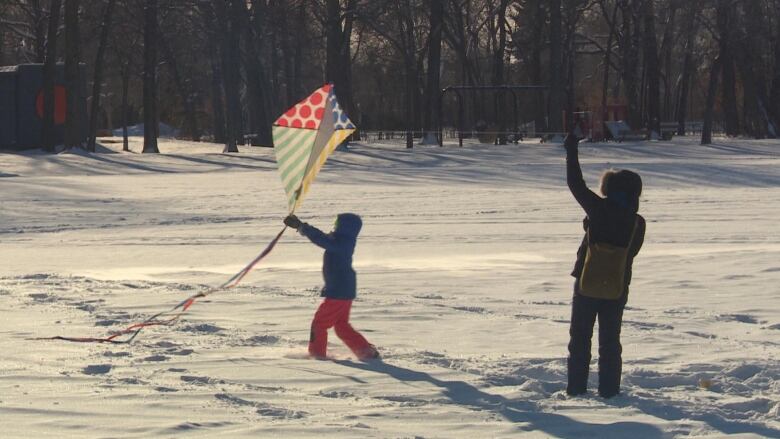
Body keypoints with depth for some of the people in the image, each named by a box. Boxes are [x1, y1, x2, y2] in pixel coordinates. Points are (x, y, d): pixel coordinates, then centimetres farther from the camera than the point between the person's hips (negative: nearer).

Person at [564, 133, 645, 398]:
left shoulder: (598, 209, -13)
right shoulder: (638, 223, -3)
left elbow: (575, 183, -7)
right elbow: (630, 256, 6)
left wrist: (572, 149, 1)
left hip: (587, 285, -2)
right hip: (617, 288, 2)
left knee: (580, 337, 9)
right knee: (610, 341, 12)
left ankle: (576, 387, 8)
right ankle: (609, 390, 10)